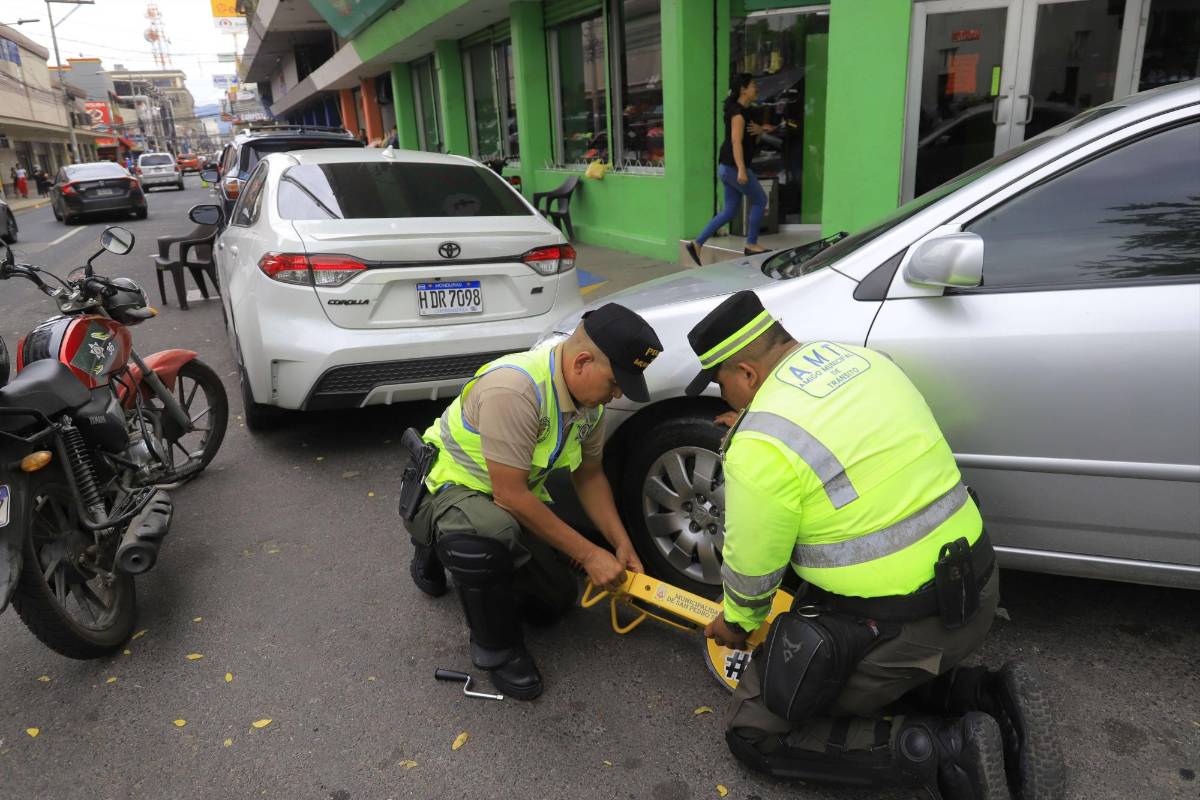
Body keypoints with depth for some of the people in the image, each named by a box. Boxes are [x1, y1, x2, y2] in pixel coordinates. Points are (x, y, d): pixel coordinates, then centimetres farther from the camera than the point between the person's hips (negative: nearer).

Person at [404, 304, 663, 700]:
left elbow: (589, 475, 7)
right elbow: (510, 495, -32)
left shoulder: (589, 396, -8)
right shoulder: (514, 387, -35)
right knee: (493, 533, -40)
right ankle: (495, 649, -11)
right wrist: (588, 554, -25)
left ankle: (443, 547, 28)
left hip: (508, 501, 8)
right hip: (442, 487, -8)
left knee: (556, 601, 11)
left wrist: (621, 544, -2)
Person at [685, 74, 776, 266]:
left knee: (729, 211, 10)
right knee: (760, 201, 3)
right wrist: (741, 169, -29)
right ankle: (751, 244, 9)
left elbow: (750, 140, 22)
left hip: (727, 168, 10)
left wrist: (759, 131, 2)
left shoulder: (742, 111, 18)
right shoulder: (738, 113, -12)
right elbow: (736, 142, -22)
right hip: (734, 167, -10)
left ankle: (697, 243, 7)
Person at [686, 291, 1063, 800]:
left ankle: (947, 751, -4)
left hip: (895, 625, -8)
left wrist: (737, 623, 14)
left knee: (752, 731, 7)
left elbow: (751, 571, -8)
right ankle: (992, 699, 13)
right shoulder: (859, 357, 2)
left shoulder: (760, 447, -20)